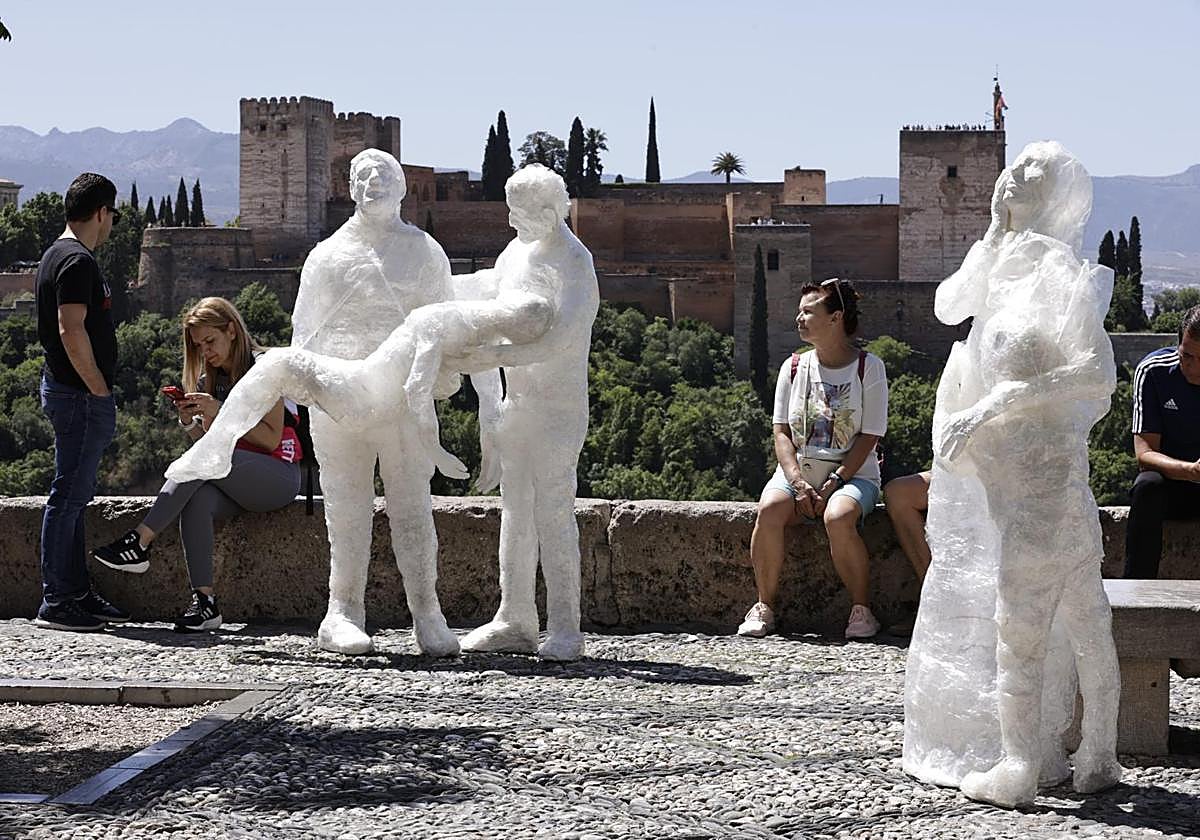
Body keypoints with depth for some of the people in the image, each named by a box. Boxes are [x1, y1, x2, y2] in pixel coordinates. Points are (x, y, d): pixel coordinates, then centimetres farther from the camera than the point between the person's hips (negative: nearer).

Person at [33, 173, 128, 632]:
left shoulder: (56, 256, 17)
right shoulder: (78, 262, -16)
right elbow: (72, 331, -24)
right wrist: (98, 388, -17)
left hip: (65, 388, 11)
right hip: (82, 396, -11)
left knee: (75, 495, 14)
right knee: (69, 495, -7)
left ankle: (78, 593, 21)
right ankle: (56, 603, -4)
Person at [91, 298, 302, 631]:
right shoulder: (210, 379, 17)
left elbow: (271, 439, -11)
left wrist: (220, 411, -18)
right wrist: (188, 420, -6)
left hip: (279, 475, -5)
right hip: (236, 478, 5)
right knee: (197, 498, -30)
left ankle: (140, 542, -34)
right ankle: (204, 600, -38)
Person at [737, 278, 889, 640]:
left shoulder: (868, 367, 0)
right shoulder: (794, 367, 10)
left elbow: (869, 437, -5)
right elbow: (782, 433, 5)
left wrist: (834, 483, -16)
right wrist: (798, 482, -12)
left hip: (852, 474, -3)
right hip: (797, 471, 3)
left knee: (838, 518, -36)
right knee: (770, 509, -31)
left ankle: (861, 609, -18)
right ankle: (765, 606, -17)